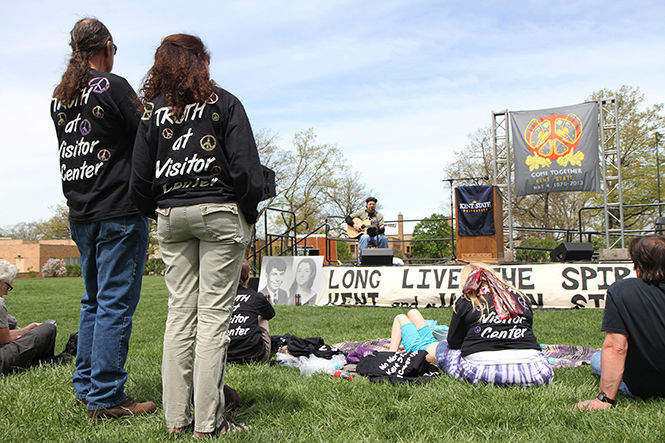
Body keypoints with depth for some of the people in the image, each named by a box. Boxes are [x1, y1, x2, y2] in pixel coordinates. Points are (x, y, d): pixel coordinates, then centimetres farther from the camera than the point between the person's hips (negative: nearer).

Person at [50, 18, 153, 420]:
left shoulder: (59, 97, 12)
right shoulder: (113, 87, -10)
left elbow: (72, 148, 16)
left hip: (80, 214, 8)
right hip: (119, 212, -8)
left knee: (94, 300, 17)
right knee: (116, 303, -3)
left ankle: (86, 386, 24)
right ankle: (105, 398, 1)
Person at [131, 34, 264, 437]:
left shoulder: (153, 110, 11)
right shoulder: (224, 103, 1)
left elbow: (141, 177, 7)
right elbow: (245, 166, -7)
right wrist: (249, 214, 4)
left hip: (171, 217, 4)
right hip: (220, 212, -4)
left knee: (180, 312, 9)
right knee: (214, 314, -3)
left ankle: (176, 417, 13)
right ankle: (208, 423, 0)